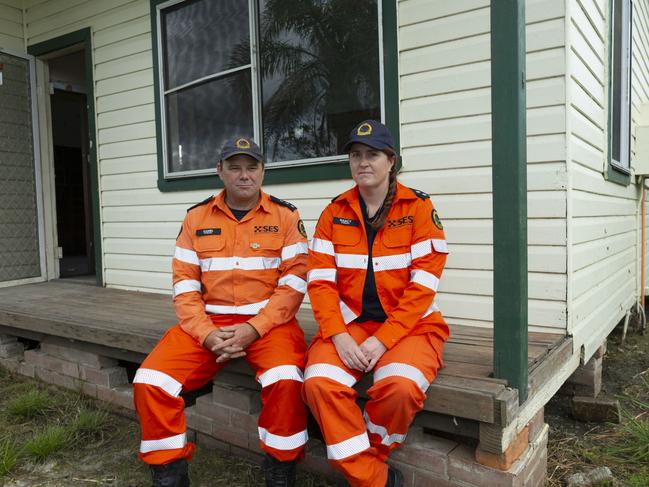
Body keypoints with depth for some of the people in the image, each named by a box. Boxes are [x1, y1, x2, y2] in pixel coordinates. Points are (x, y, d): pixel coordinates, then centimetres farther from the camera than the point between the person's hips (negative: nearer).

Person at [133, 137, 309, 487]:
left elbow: (294, 284, -5)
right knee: (149, 381, -15)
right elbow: (184, 284, 5)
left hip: (268, 321, -2)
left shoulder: (285, 216, 2)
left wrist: (253, 329, -16)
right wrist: (207, 333, -11)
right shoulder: (196, 218, 9)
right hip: (208, 323, 3)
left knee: (285, 380, -30)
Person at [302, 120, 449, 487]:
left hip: (410, 325, -2)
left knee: (400, 385, -31)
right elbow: (321, 281, 0)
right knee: (320, 381, -24)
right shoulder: (335, 212, 6)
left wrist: (382, 341, -16)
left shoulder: (419, 207, -3)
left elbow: (423, 287, -9)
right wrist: (338, 336, -14)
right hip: (349, 323, 3)